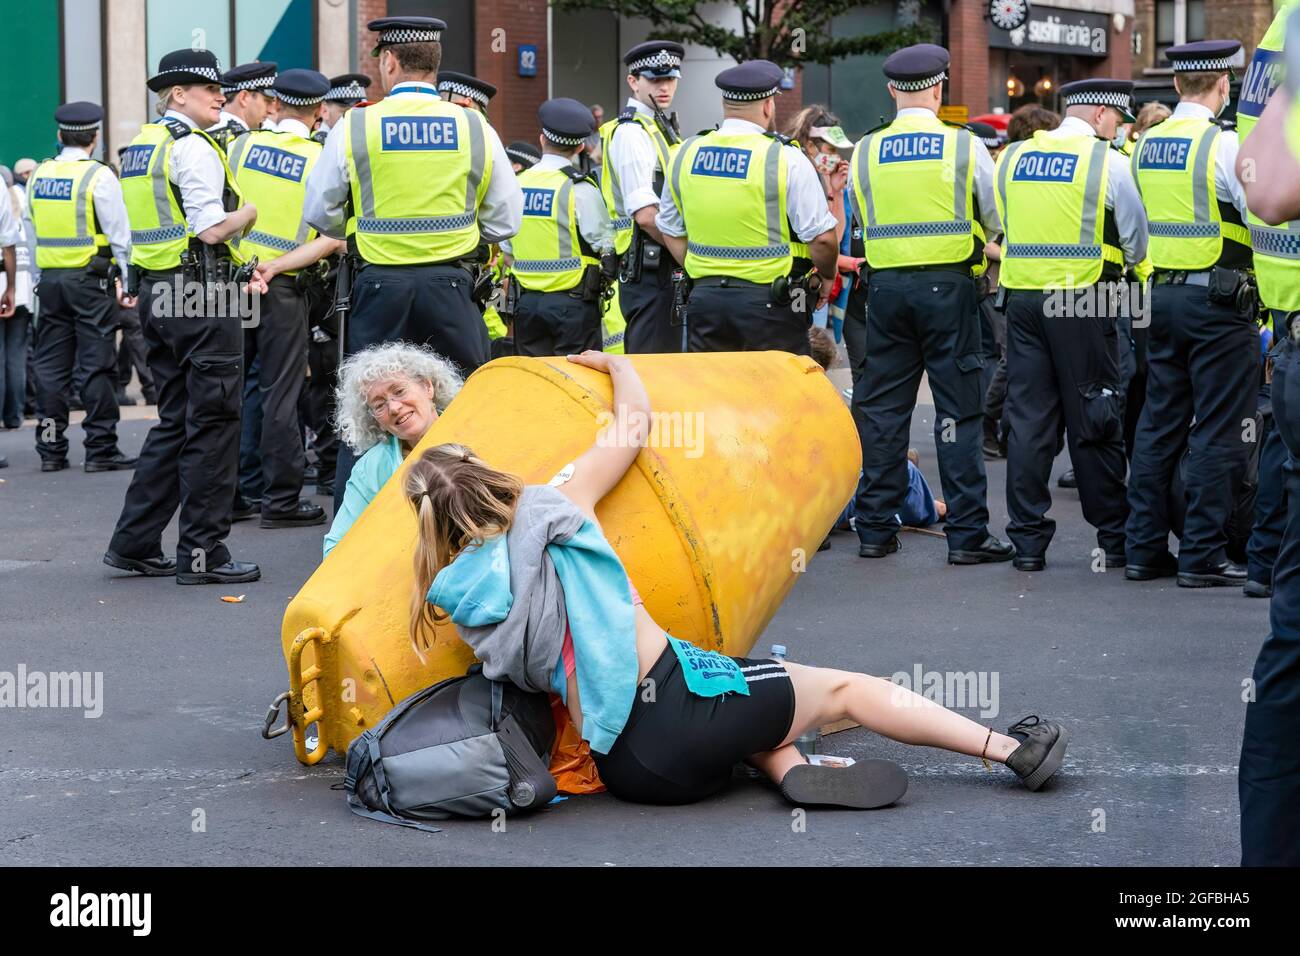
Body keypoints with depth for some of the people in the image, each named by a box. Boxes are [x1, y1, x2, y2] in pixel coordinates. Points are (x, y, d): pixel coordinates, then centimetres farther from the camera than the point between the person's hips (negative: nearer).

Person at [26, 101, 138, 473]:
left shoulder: (38, 176, 8)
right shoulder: (99, 176, -9)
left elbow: (32, 229, 11)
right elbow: (120, 234, -10)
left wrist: (42, 278, 14)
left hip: (49, 278, 5)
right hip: (90, 278, -5)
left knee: (50, 365, 9)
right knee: (97, 364, -2)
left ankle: (51, 449, 12)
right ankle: (101, 449, -2)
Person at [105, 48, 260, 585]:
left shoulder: (137, 148, 17)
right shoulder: (192, 147, -12)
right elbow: (212, 229, -19)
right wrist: (250, 212, -2)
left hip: (156, 293, 9)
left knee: (175, 422, 15)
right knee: (212, 424, -3)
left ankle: (135, 543, 14)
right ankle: (203, 554, -1)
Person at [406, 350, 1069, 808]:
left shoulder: (461, 600, 4)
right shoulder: (550, 511, -6)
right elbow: (634, 421, 8)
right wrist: (614, 364, 28)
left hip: (621, 768, 5)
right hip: (677, 702, -5)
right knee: (842, 687, 13)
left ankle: (790, 769, 7)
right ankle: (1011, 750, 16)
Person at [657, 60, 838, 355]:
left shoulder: (685, 154, 5)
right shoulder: (786, 159, -10)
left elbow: (671, 232, 14)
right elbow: (822, 238, -10)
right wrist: (826, 277, 9)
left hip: (705, 298, 5)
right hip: (770, 304, -4)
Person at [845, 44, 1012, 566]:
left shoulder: (865, 152, 3)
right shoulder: (965, 147, -4)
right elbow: (998, 221, 3)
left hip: (885, 285, 3)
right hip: (947, 285, -3)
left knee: (882, 409, 9)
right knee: (958, 411, 1)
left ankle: (875, 528, 11)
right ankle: (966, 533, 1)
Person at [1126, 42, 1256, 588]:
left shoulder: (1146, 146, 8)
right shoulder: (1224, 145, -14)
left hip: (1162, 294, 7)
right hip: (1218, 298, -7)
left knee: (1159, 424, 11)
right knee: (1218, 431, -2)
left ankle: (1145, 548, 14)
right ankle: (1202, 557, -2)